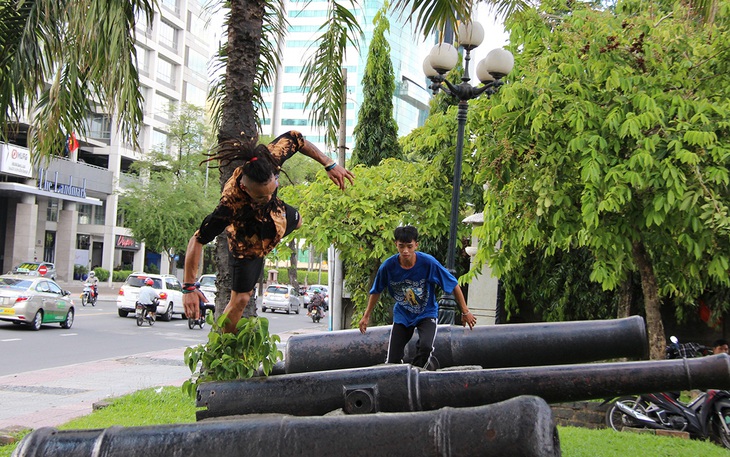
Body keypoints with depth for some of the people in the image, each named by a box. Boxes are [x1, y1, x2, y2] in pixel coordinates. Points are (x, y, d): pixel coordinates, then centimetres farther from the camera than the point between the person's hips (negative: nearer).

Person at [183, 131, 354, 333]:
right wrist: (188, 289, -45)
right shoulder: (230, 205, -49)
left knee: (297, 222, 38)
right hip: (248, 242, -6)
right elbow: (197, 241, -43)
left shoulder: (270, 157, -39)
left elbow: (295, 138, -18)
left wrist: (329, 165, -22)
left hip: (276, 214, 6)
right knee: (240, 298, -1)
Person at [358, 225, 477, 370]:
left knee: (425, 347, -31)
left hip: (427, 313, -2)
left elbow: (454, 285, -11)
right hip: (402, 315, 2)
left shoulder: (428, 262, -24)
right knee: (392, 361, -3)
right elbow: (376, 291, 2)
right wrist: (366, 316, 8)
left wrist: (465, 311, -5)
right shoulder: (388, 266, -18)